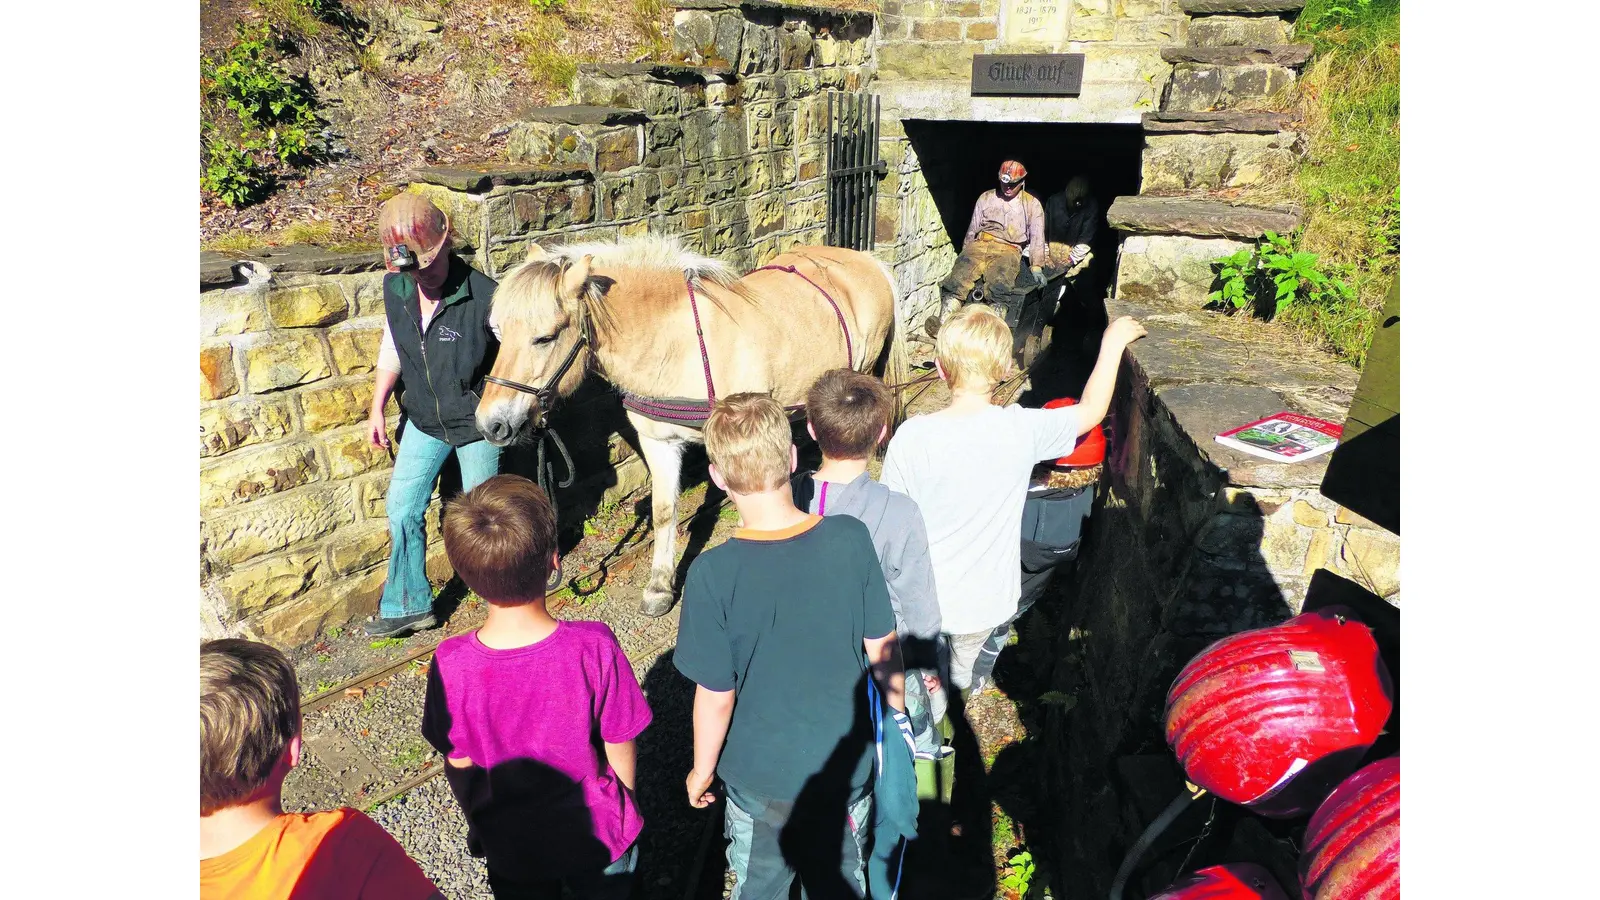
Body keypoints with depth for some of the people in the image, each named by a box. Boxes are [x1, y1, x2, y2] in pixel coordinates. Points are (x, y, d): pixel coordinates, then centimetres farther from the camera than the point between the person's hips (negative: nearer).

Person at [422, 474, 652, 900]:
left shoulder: (451, 664, -26)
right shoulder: (593, 648, -30)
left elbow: (459, 765, -10)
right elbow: (619, 749, -16)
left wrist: (478, 824, 10)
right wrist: (627, 810, 5)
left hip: (512, 848, 1)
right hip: (599, 835, -1)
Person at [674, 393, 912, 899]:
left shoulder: (713, 574, -26)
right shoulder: (851, 539, -20)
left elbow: (716, 697, -17)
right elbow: (883, 648, -8)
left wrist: (702, 770, 2)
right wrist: (895, 710, 13)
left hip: (759, 777, -2)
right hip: (846, 767, 2)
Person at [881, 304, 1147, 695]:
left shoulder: (910, 437, -23)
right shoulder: (1022, 431, -22)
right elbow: (1092, 410, -3)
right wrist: (1112, 343, 11)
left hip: (921, 599, -1)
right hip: (983, 602, 1)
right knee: (962, 671, 30)